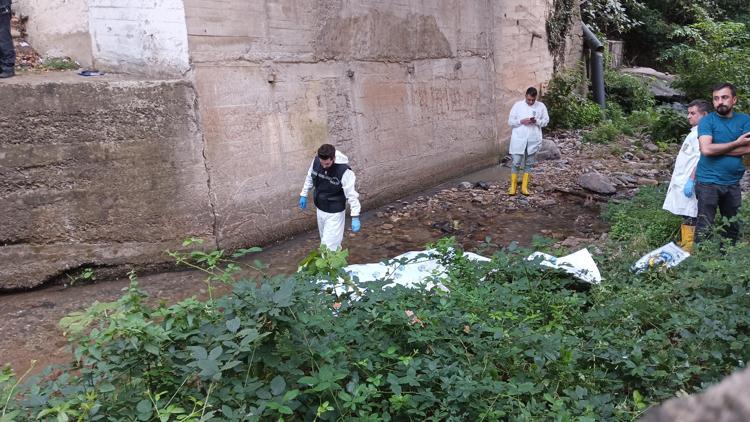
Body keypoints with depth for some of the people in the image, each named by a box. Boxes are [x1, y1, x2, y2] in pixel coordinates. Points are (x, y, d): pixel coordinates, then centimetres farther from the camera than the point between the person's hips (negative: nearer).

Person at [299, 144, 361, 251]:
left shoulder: (344, 171, -30)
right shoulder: (316, 161, -13)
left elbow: (352, 194, -25)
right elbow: (310, 177, 7)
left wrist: (355, 217, -27)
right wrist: (303, 195, 14)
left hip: (334, 213, -6)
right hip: (320, 209, 6)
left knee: (329, 243, -3)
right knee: (325, 238, 23)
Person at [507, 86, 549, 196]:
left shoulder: (541, 106, 2)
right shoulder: (517, 105, -1)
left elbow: (546, 120, 6)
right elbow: (510, 121, 0)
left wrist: (537, 121, -14)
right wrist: (521, 121, -17)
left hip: (533, 140, 2)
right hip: (519, 139, -2)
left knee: (529, 163, 8)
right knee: (516, 163, -2)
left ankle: (524, 187, 17)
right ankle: (513, 186, 10)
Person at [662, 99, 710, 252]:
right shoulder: (694, 132, 17)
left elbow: (700, 159, -22)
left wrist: (691, 181, -24)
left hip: (688, 183, -10)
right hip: (682, 181, 10)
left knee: (689, 218, -8)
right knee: (684, 217, 15)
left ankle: (688, 249, -5)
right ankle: (683, 245, 23)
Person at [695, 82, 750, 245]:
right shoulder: (707, 121, -5)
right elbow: (706, 149, -20)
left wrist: (716, 149, -13)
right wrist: (736, 143, -11)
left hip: (733, 183, 4)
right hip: (708, 182, -4)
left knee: (733, 226, 16)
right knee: (704, 228, -3)